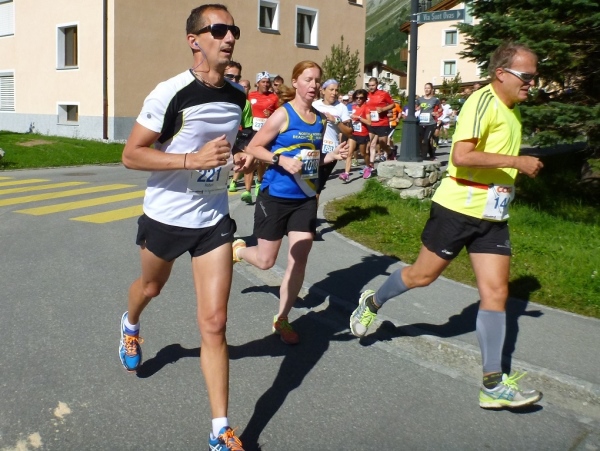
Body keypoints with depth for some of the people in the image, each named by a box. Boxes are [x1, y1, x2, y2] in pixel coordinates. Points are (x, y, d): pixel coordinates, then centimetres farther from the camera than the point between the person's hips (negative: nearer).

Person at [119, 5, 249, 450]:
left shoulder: (238, 96, 0)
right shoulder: (170, 93, -18)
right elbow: (131, 155, -18)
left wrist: (238, 159, -3)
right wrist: (192, 159, -30)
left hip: (213, 219, 3)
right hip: (165, 217, -2)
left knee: (214, 323, -5)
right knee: (151, 287, 27)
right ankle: (131, 325, 65)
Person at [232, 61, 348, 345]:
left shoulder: (320, 120, 7)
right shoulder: (283, 114, -11)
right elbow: (253, 147, -10)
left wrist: (332, 156, 0)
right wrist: (281, 160, -23)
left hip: (305, 199, 5)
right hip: (275, 197, -5)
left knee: (299, 261, 1)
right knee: (266, 261, 6)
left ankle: (282, 320, 18)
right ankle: (238, 249, 42)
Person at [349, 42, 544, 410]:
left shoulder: (512, 109, 14)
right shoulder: (483, 101, -15)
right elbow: (461, 156, -27)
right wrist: (517, 161, -25)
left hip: (493, 215, 8)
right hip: (458, 208, -7)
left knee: (496, 292, 1)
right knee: (422, 275, 6)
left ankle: (493, 386, 5)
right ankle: (373, 303, 36)